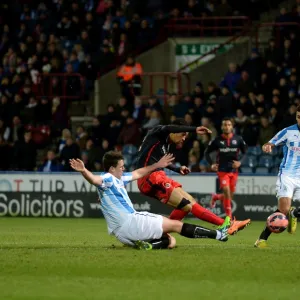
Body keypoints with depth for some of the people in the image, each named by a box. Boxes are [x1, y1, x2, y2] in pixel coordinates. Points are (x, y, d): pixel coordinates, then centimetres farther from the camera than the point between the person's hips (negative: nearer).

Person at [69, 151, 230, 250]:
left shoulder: (119, 178, 16)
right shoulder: (107, 179, -13)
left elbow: (138, 173, 31)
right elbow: (94, 179, -36)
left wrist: (157, 165, 36)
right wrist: (83, 171, -57)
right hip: (129, 222, -10)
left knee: (170, 241, 10)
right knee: (175, 225, -2)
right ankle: (218, 234, 1)